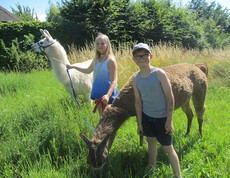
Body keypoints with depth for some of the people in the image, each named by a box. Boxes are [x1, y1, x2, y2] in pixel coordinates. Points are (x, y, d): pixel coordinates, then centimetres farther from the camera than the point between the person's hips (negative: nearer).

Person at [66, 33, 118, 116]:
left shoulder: (110, 60, -16)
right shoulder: (96, 59, 6)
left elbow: (114, 81, -21)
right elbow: (88, 70, 26)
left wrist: (108, 95, -35)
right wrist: (73, 66, 25)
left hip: (107, 94, -7)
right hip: (98, 94, 7)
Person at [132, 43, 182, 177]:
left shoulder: (159, 73, -17)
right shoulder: (136, 79, -3)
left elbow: (170, 97, -15)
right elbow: (138, 101, 3)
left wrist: (169, 121, -15)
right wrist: (139, 123, 5)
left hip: (162, 117, -4)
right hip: (146, 116, 5)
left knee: (168, 148, 3)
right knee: (151, 142, 21)